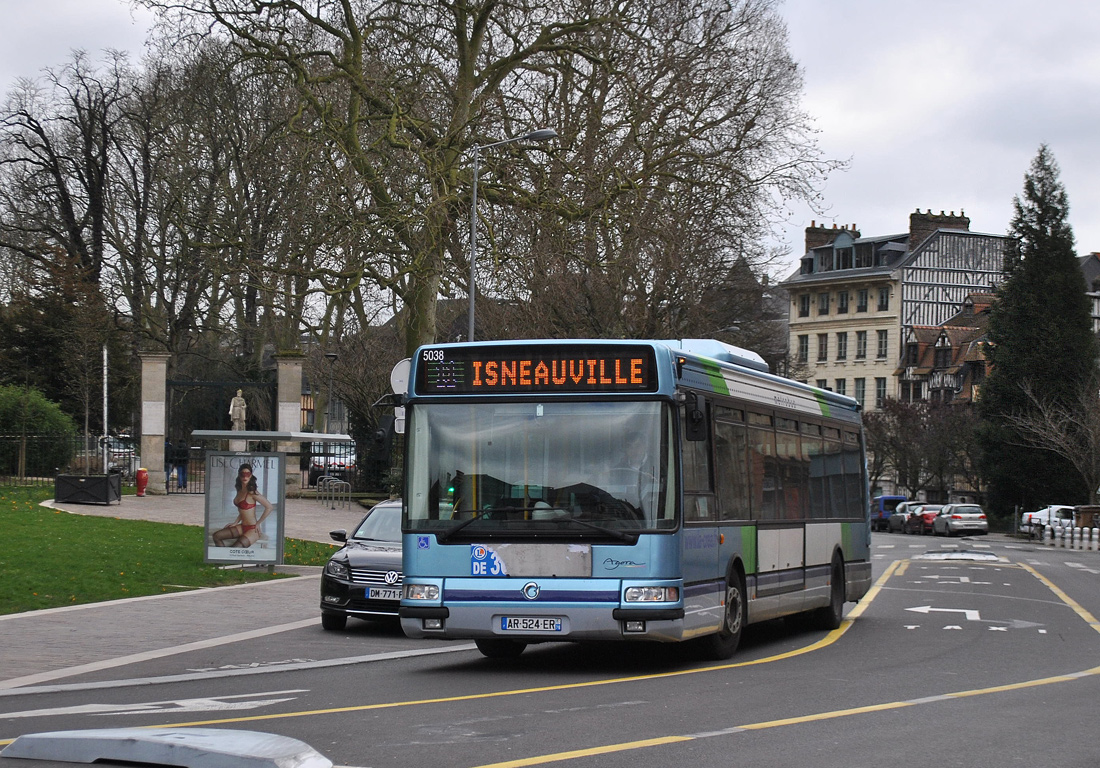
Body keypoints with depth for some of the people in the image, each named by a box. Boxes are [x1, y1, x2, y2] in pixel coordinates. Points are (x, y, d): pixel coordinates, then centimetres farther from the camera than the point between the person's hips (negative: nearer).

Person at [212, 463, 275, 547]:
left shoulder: (252, 492, -15)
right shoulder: (240, 491, 8)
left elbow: (269, 507, -17)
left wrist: (258, 523, -9)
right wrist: (235, 522, 9)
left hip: (252, 529, -8)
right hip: (242, 527, 8)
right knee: (217, 536, -3)